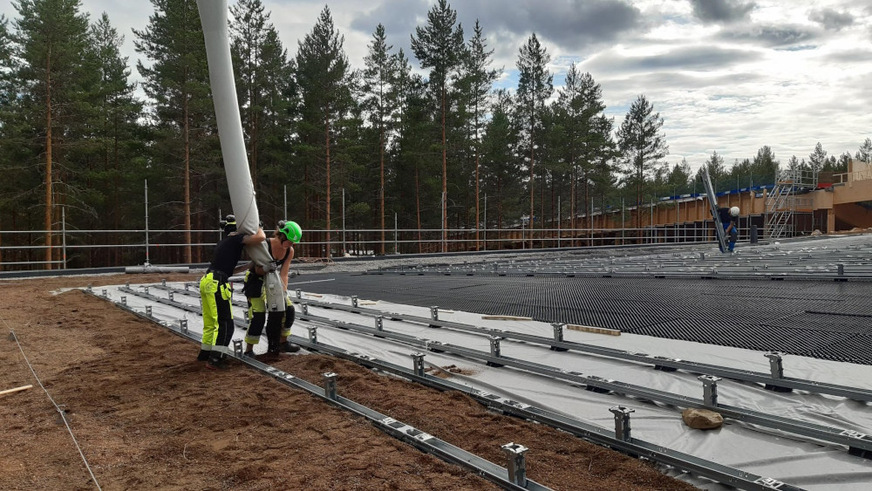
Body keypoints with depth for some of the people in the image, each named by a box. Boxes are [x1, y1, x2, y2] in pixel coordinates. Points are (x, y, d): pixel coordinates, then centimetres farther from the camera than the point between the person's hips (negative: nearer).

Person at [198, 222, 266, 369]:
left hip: (206, 281, 9)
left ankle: (204, 354, 30)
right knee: (225, 324, -3)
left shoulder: (225, 241, 25)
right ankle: (214, 360, -4)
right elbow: (261, 237, -16)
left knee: (210, 323, 20)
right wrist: (259, 228, 6)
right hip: (216, 283, -9)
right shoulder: (237, 238, -2)